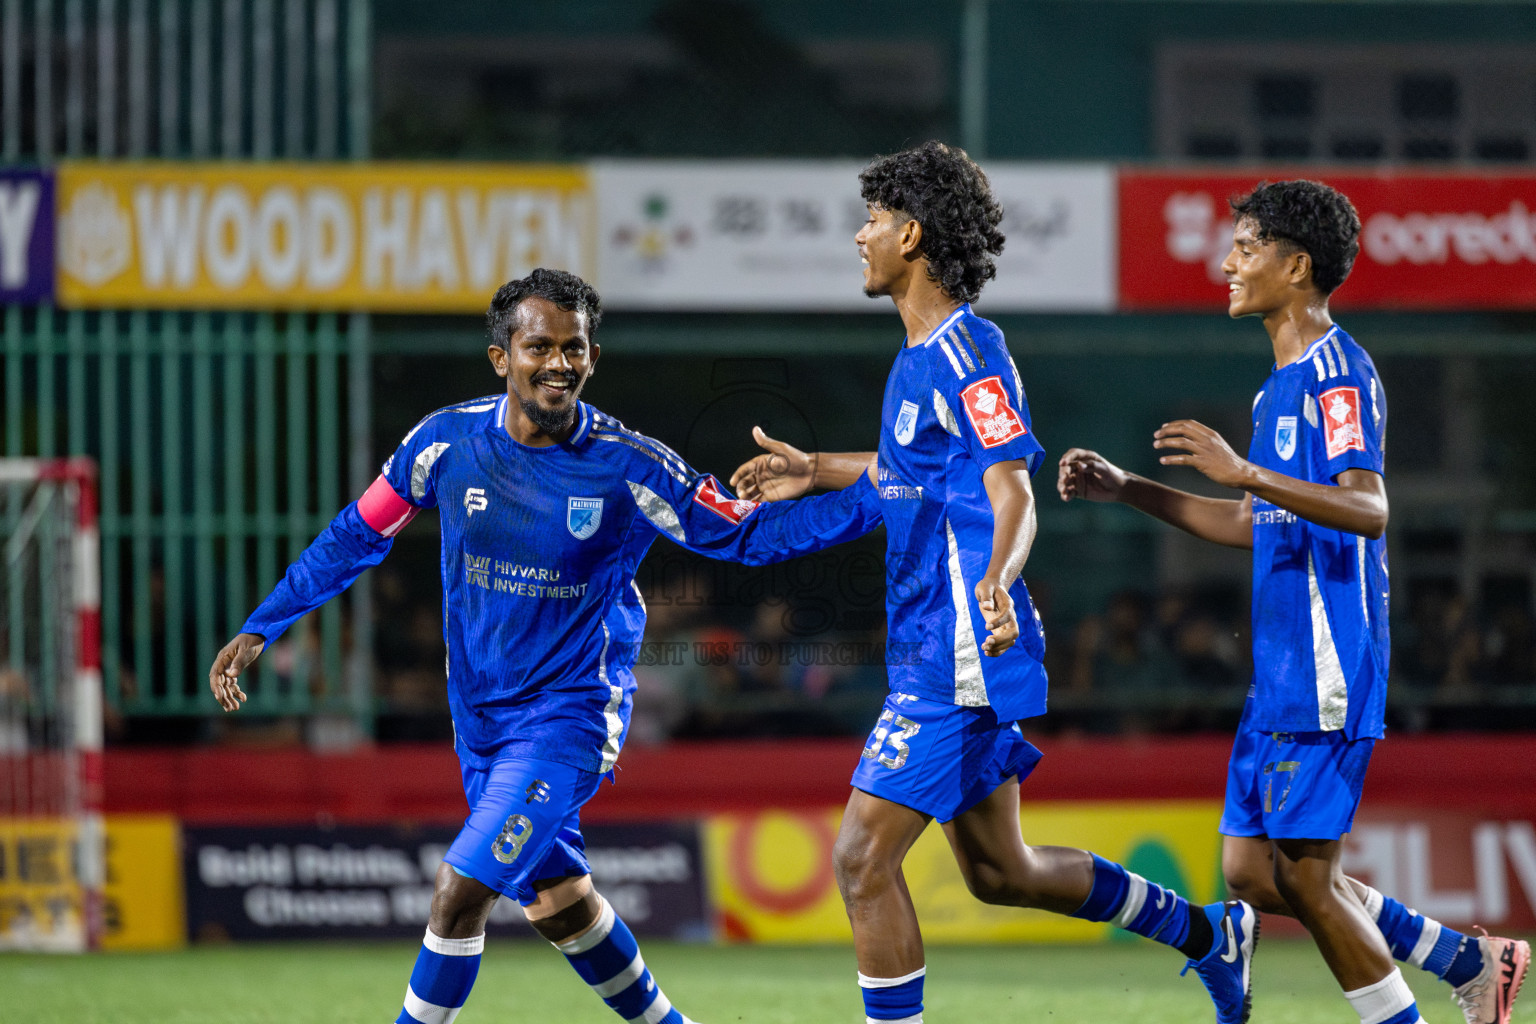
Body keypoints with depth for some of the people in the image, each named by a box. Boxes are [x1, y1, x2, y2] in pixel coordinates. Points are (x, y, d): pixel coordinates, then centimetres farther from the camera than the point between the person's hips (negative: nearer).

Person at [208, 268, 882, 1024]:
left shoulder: (628, 467, -15)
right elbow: (357, 536, 6)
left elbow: (749, 535, -6)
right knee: (556, 902, 15)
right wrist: (259, 630, 4)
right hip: (482, 718, 4)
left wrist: (877, 498, -17)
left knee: (460, 892, -16)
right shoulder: (448, 441, -7)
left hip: (570, 713, -4)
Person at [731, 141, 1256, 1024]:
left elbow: (1012, 495, -23)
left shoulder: (966, 353, -15)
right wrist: (816, 472, 36)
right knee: (998, 871, 18)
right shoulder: (923, 355, 15)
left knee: (864, 858, -12)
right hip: (939, 653, 10)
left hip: (958, 660, -10)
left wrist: (995, 580, -42)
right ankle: (1212, 934, 31)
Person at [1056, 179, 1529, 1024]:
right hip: (1279, 672, 10)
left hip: (1324, 674, -10)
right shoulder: (1282, 383, 18)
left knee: (1304, 877, -7)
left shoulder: (1336, 370, -12)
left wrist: (1246, 473, -33)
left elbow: (1368, 509, -25)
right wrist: (1125, 491, 22)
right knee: (1254, 872, 9)